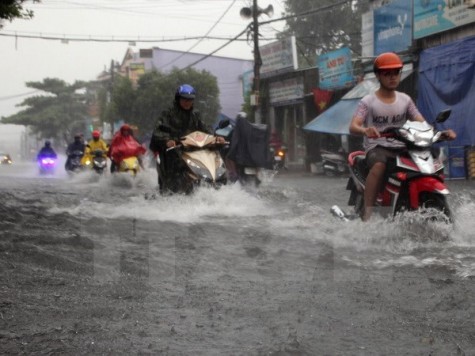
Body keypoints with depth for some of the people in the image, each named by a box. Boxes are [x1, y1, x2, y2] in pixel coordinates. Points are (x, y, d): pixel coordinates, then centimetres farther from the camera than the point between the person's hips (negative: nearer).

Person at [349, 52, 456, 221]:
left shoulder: (405, 100, 13)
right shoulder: (368, 102, 1)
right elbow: (353, 126, -14)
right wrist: (365, 130, -39)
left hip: (402, 148, 4)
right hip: (376, 147, -4)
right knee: (379, 165, -39)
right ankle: (367, 214, -36)